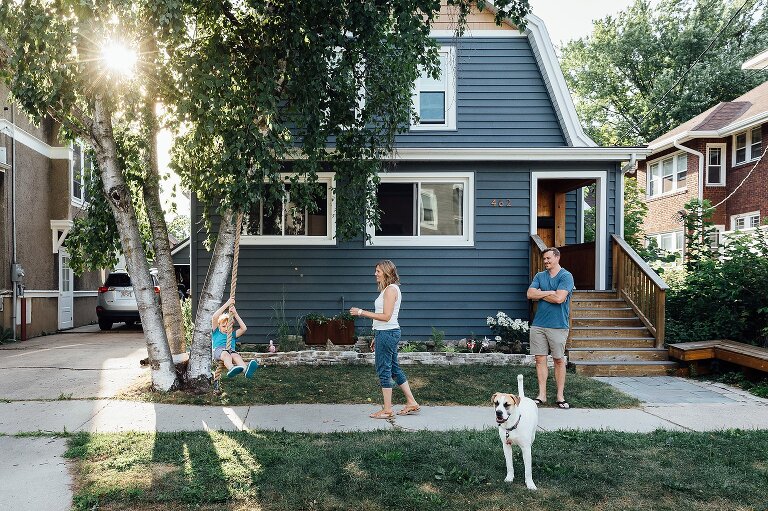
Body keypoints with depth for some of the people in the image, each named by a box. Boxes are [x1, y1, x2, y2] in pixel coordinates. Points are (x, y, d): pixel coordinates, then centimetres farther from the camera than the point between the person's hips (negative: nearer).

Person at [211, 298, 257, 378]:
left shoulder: (233, 335, 33)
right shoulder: (216, 333, 27)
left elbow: (244, 328, 16)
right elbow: (215, 317, 13)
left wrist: (235, 314, 15)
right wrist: (227, 304, 10)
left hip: (231, 351, 2)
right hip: (218, 350, -2)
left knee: (236, 355, -35)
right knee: (225, 354, -39)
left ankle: (246, 369, -68)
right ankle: (231, 369, -72)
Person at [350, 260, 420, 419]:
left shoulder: (391, 289, -15)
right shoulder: (388, 289, 16)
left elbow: (386, 316, -21)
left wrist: (361, 312, -18)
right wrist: (376, 337, 20)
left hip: (387, 334, -10)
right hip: (386, 333, 10)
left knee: (384, 370, -2)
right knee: (394, 368, 15)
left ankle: (387, 410, 8)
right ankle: (411, 403, 22)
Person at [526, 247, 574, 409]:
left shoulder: (566, 276, -4)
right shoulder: (539, 276, 12)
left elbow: (559, 298, -17)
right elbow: (530, 294, -2)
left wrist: (541, 294, -4)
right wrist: (550, 293, -9)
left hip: (558, 325, -4)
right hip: (538, 324, 4)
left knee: (559, 360, 5)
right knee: (540, 359, 6)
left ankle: (560, 396, 15)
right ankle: (542, 395, 15)